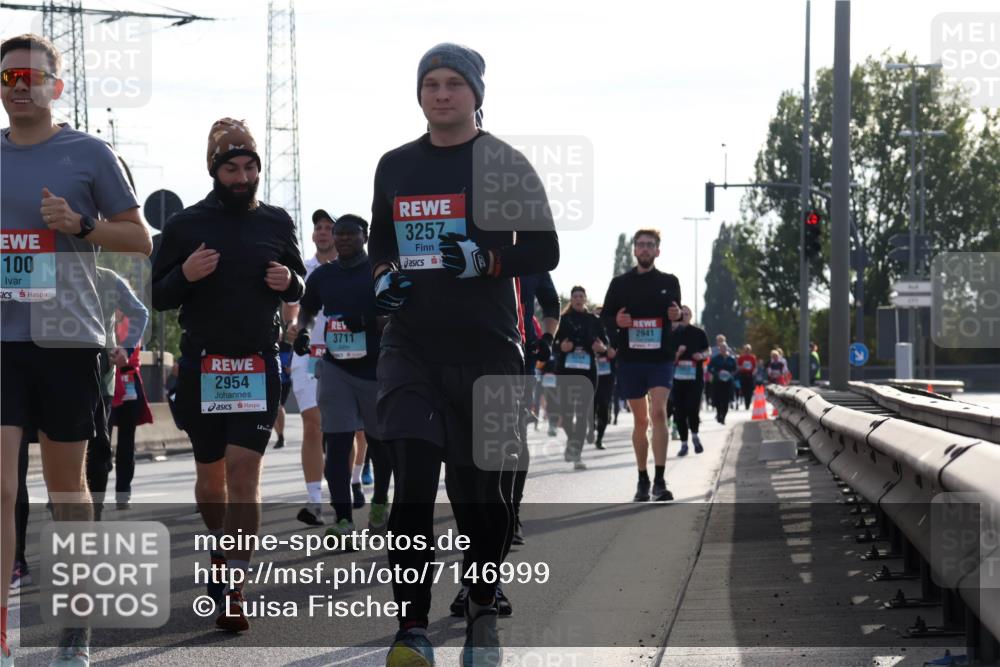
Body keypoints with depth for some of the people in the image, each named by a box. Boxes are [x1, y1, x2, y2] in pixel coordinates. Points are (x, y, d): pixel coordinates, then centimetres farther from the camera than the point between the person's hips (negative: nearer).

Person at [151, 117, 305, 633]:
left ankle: (232, 591, -14)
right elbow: (158, 296, 3)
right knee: (210, 472, 12)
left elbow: (300, 285, 18)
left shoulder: (275, 223, 6)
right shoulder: (186, 225, 1)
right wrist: (185, 274, -17)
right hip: (202, 363, 1)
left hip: (259, 363, -1)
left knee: (244, 471, -12)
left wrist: (289, 281, -6)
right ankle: (221, 555, 39)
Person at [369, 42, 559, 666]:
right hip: (411, 347, 2)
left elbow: (544, 252, -1)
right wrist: (384, 276, 4)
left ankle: (483, 610, 27)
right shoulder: (396, 167, 13)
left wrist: (483, 259, -18)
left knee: (480, 488, 4)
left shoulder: (504, 164, 1)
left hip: (486, 350, -2)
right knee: (413, 481, -11)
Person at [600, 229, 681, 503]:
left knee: (658, 412, -18)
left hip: (660, 359, -2)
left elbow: (676, 317, 16)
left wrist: (677, 315, -8)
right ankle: (642, 480, 18)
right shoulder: (620, 283, 9)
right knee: (640, 420, 7)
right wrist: (616, 321, -12)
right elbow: (605, 318, 11)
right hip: (630, 359, 2)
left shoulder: (669, 282, 9)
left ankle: (660, 481, -21)